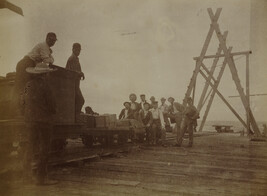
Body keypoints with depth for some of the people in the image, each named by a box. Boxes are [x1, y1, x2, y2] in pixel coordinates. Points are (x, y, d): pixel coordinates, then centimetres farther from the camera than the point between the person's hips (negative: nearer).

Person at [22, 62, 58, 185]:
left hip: (30, 120, 7)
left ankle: (27, 172, 27)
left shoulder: (28, 85, 6)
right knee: (44, 148, 0)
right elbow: (51, 103, -12)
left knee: (31, 145, 19)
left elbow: (24, 104, 12)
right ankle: (41, 177, 2)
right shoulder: (43, 86, -15)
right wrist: (52, 112, 9)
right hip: (44, 119, -7)